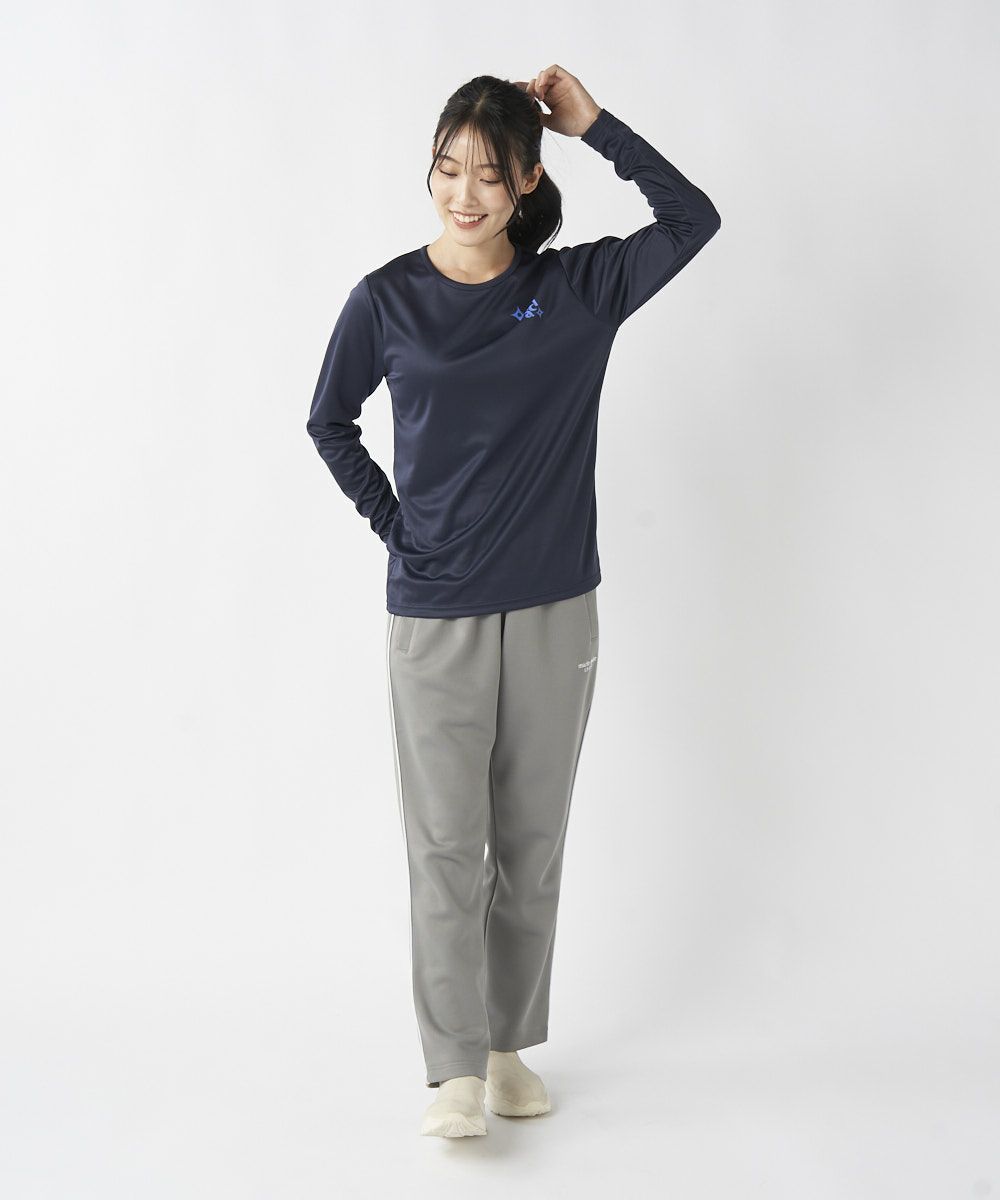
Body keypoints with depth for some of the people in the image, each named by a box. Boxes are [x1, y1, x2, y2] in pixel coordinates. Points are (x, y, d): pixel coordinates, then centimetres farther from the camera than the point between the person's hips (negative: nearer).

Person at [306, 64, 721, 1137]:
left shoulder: (579, 288, 1)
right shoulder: (388, 300, -1)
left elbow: (693, 220, -10)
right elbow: (329, 424, 11)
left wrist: (595, 126, -11)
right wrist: (390, 523, 2)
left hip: (554, 613, 2)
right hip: (433, 616, -1)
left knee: (532, 843, 10)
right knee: (446, 847, -1)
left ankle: (511, 1046, 25)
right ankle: (455, 1071, 8)